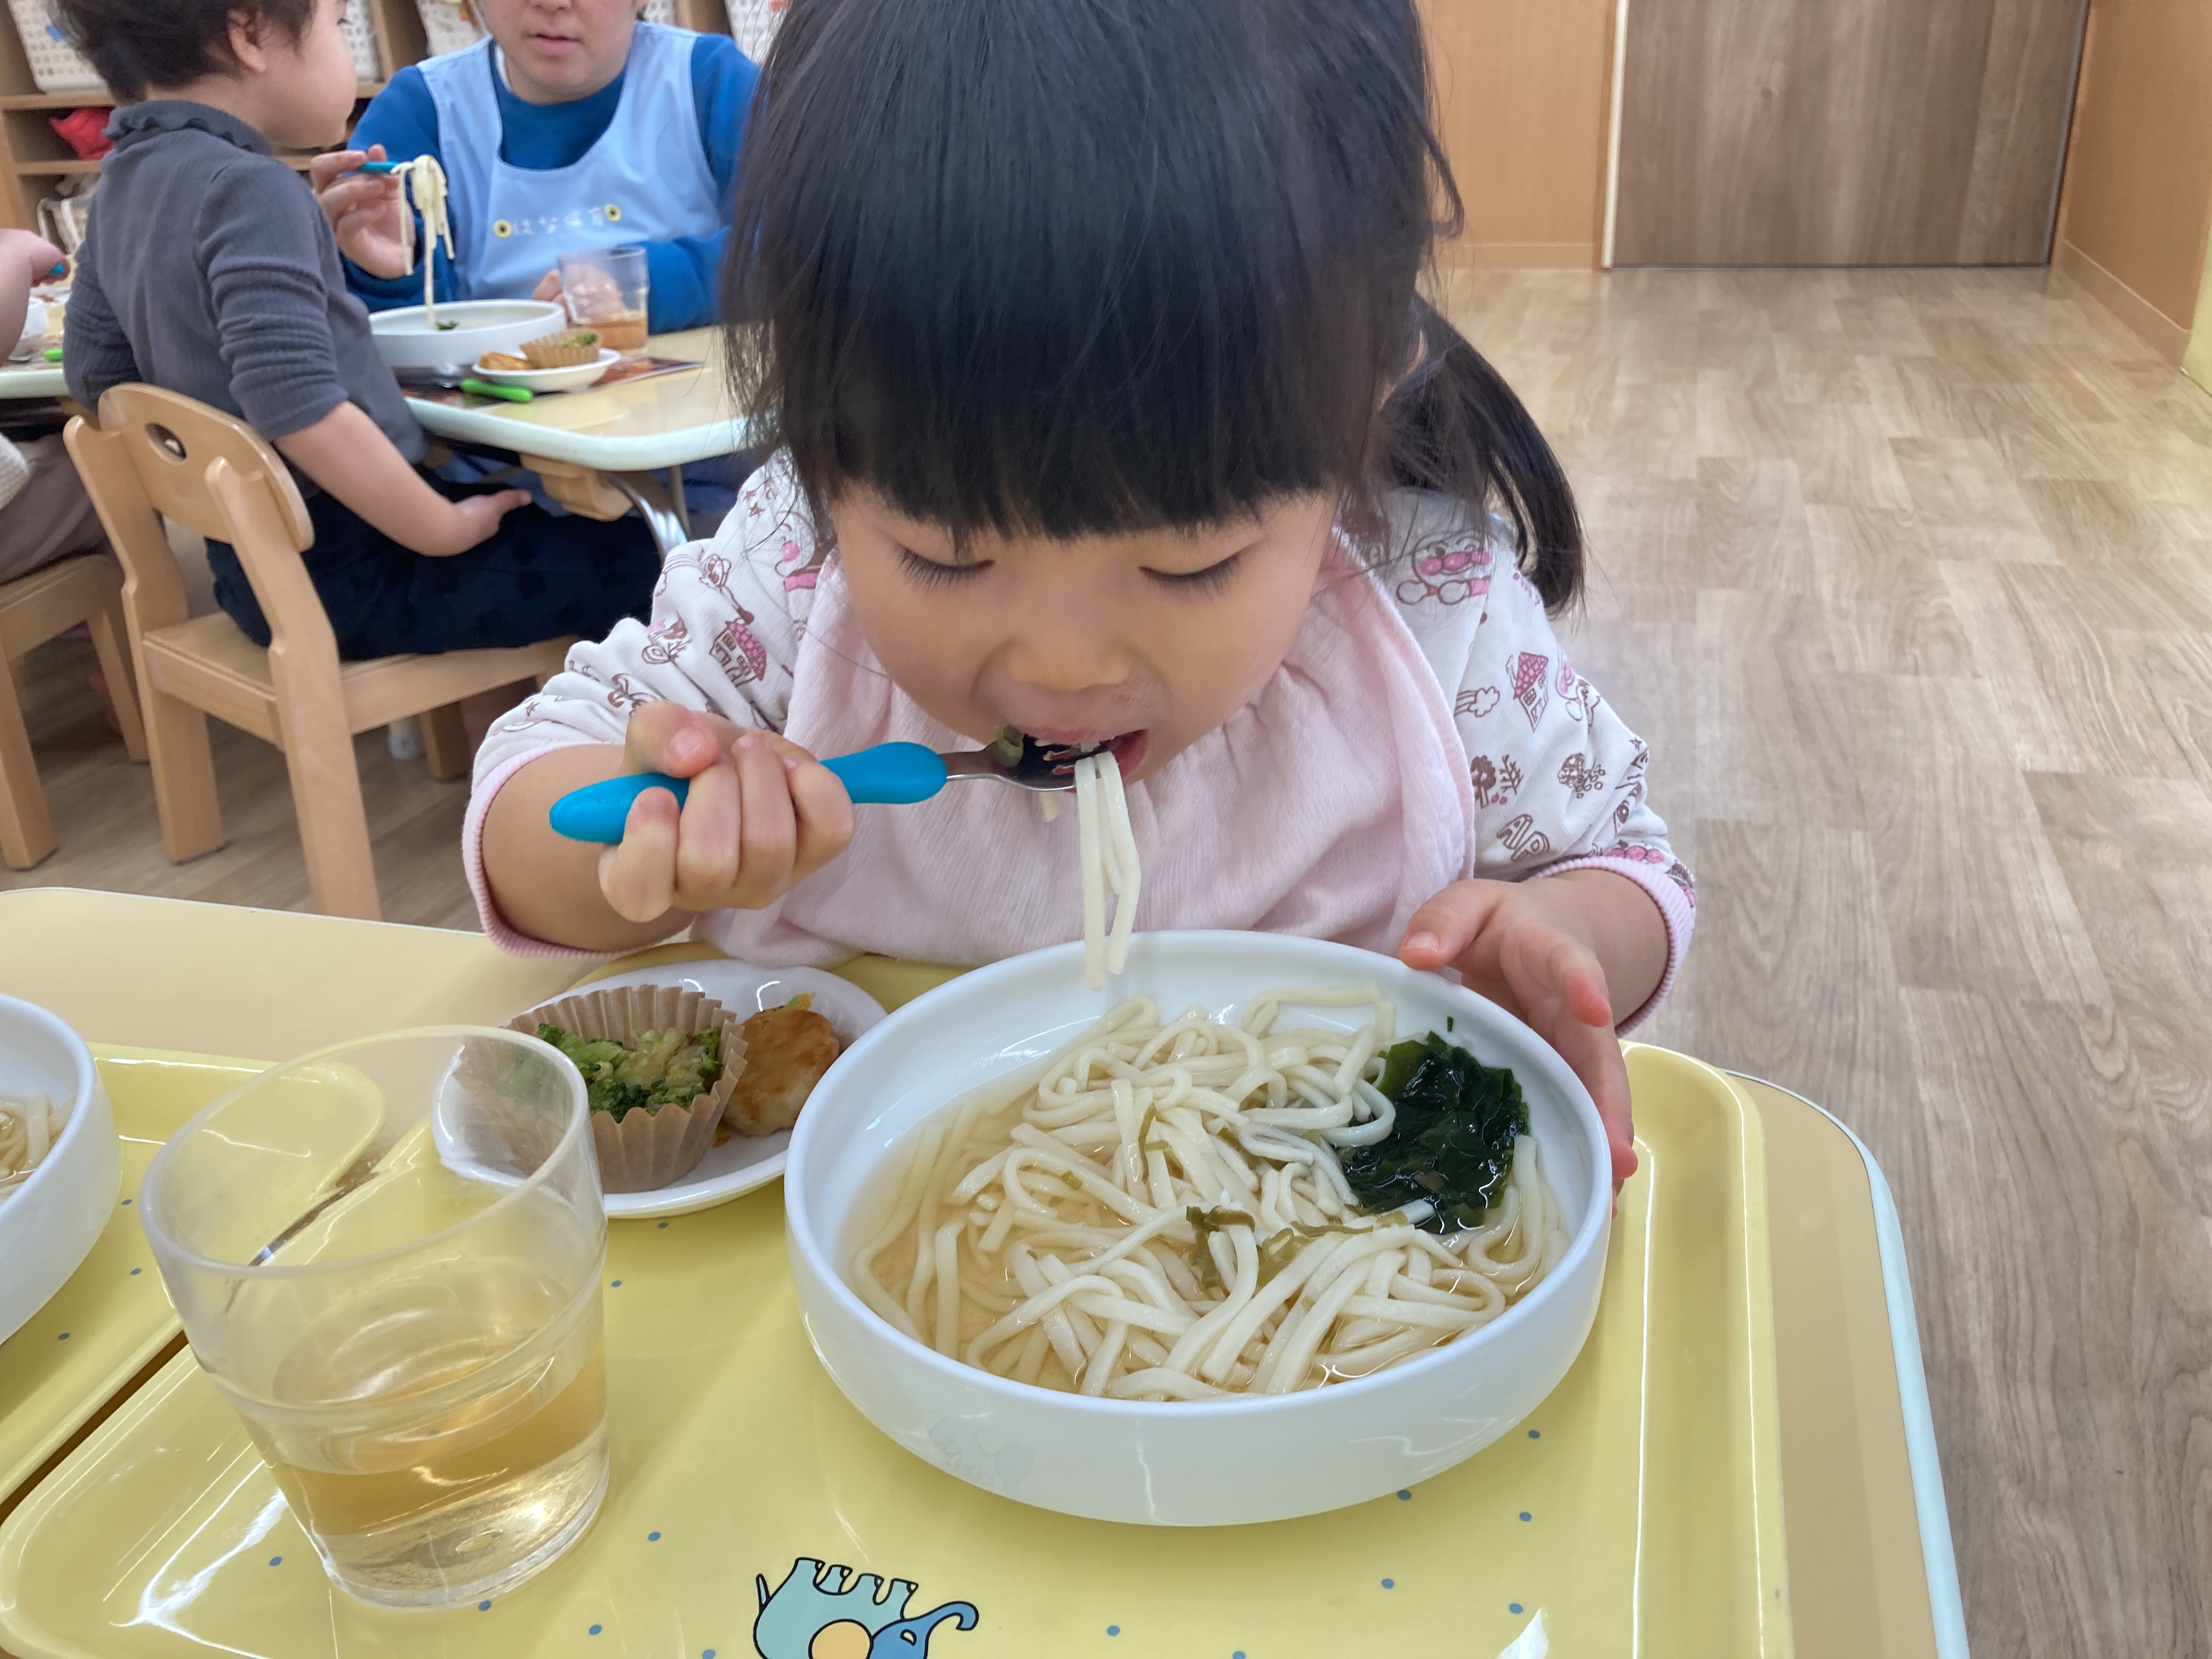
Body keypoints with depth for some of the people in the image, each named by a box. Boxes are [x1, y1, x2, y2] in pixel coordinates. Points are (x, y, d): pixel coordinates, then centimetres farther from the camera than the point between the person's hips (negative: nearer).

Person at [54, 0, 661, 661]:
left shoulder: (128, 175, 7)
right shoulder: (248, 189, -21)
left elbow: (96, 376, 15)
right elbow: (302, 412, -29)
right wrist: (444, 530, -17)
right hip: (344, 576, -10)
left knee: (554, 520, 25)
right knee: (630, 558, -3)